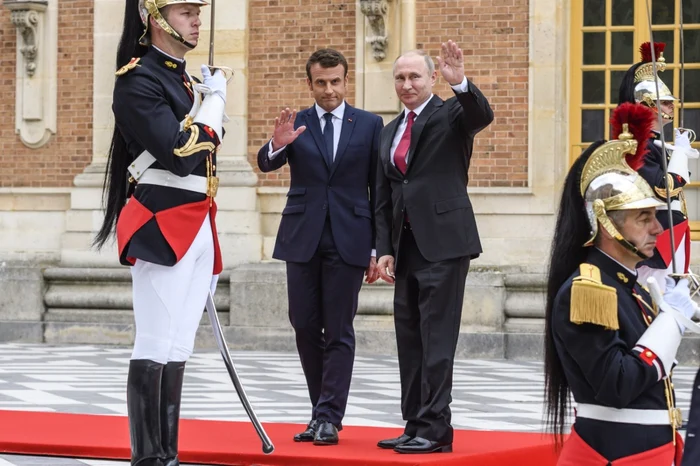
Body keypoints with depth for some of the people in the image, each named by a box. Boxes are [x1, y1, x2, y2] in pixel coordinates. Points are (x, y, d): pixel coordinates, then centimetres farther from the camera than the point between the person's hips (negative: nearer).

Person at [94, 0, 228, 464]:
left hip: (197, 229, 9)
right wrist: (214, 101, -7)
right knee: (155, 350, -7)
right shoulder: (139, 79, -10)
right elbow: (180, 155, -20)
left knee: (178, 351, 8)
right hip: (162, 227, -9)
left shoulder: (183, 78, 17)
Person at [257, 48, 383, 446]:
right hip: (303, 238, 2)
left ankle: (329, 418, -4)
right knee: (305, 328, 5)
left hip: (348, 241, -2)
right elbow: (266, 164, -7)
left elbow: (378, 189, 4)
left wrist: (378, 249, -1)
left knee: (339, 332, -4)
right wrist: (277, 145, -32)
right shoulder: (296, 124, 7)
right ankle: (324, 410, 17)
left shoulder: (369, 125, 4)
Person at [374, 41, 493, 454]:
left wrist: (461, 83, -41)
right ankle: (415, 427, 14)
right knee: (410, 341, 9)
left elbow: (483, 115, -24)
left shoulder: (452, 114, 0)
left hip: (443, 241, -7)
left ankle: (435, 429, -7)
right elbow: (385, 198, 18)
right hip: (406, 246, 7)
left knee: (437, 339, -8)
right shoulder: (391, 132, 18)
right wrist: (385, 249, 10)